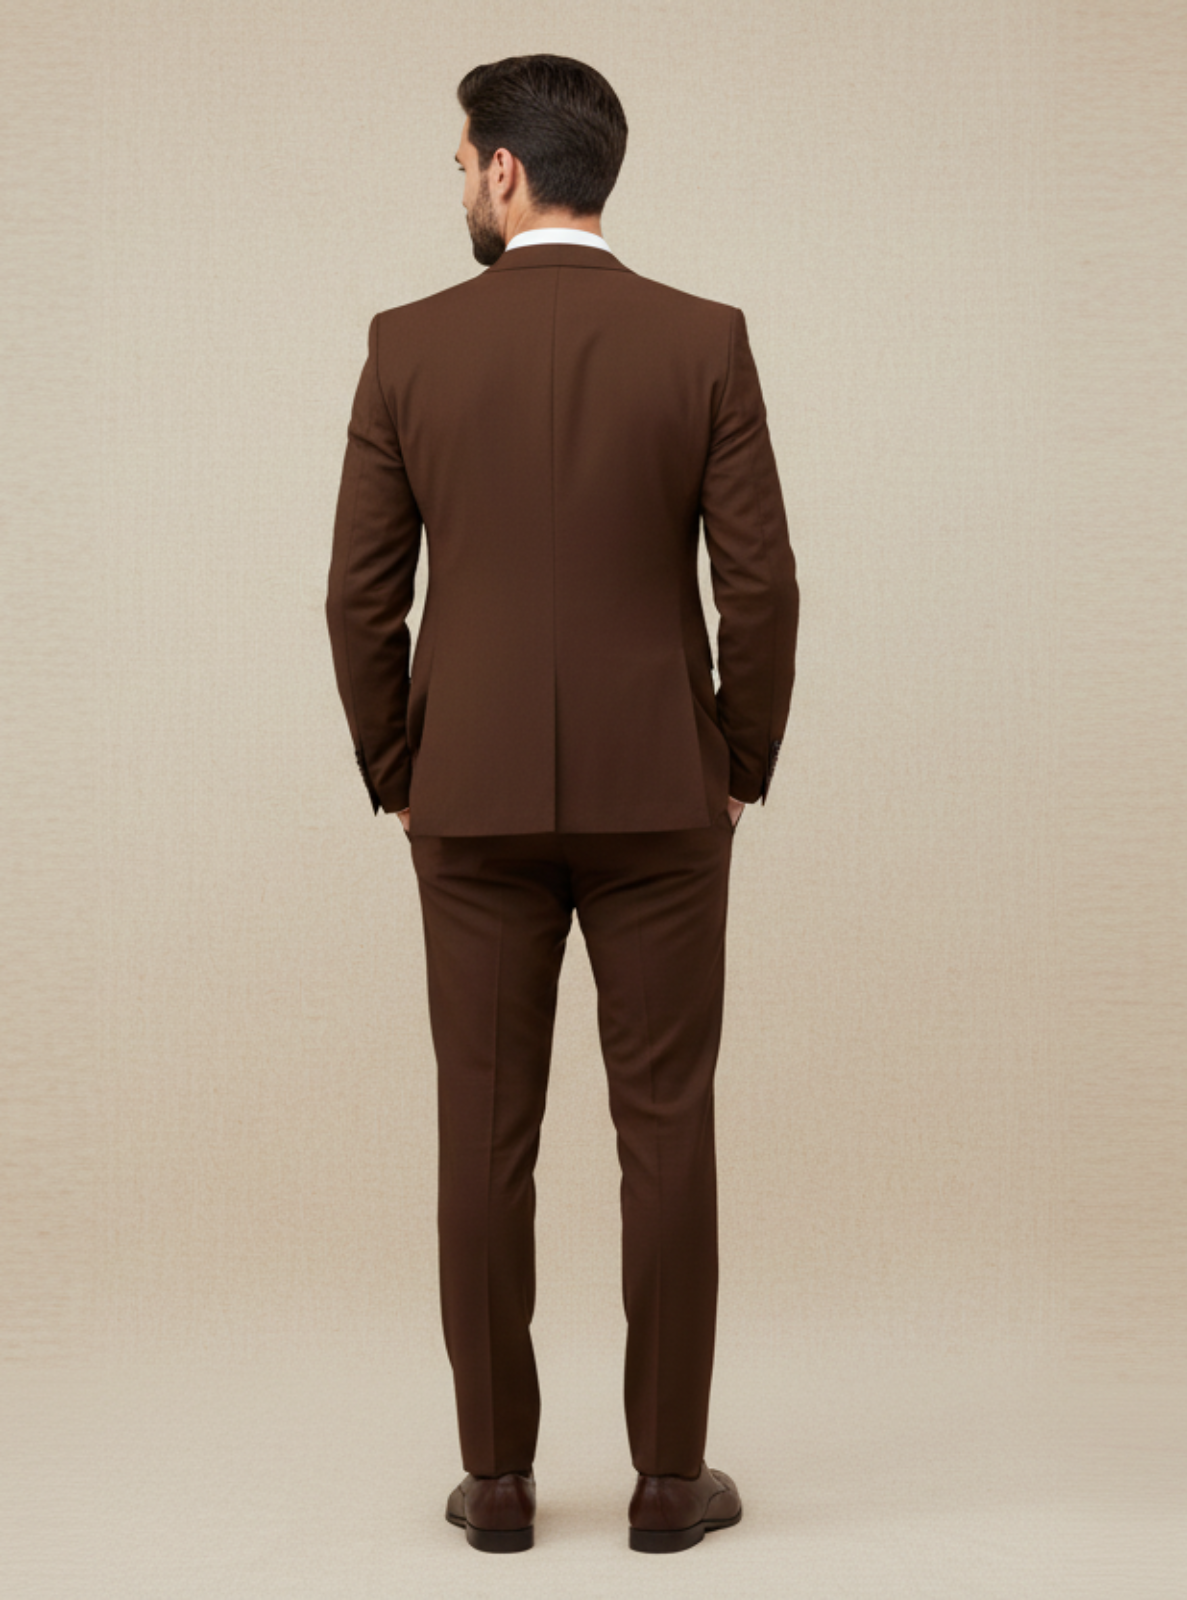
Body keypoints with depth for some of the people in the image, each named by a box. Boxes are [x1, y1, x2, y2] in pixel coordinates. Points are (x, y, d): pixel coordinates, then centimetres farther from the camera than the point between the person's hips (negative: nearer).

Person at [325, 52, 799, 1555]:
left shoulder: (408, 345, -2)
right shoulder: (704, 341, -4)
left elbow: (361, 594, -2)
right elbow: (759, 582, -6)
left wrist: (398, 783, 10)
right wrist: (740, 771, 7)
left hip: (474, 803, 1)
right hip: (657, 796, 0)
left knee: (484, 1138, 7)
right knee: (666, 1133, 7)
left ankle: (499, 1476, 14)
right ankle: (669, 1474, 12)